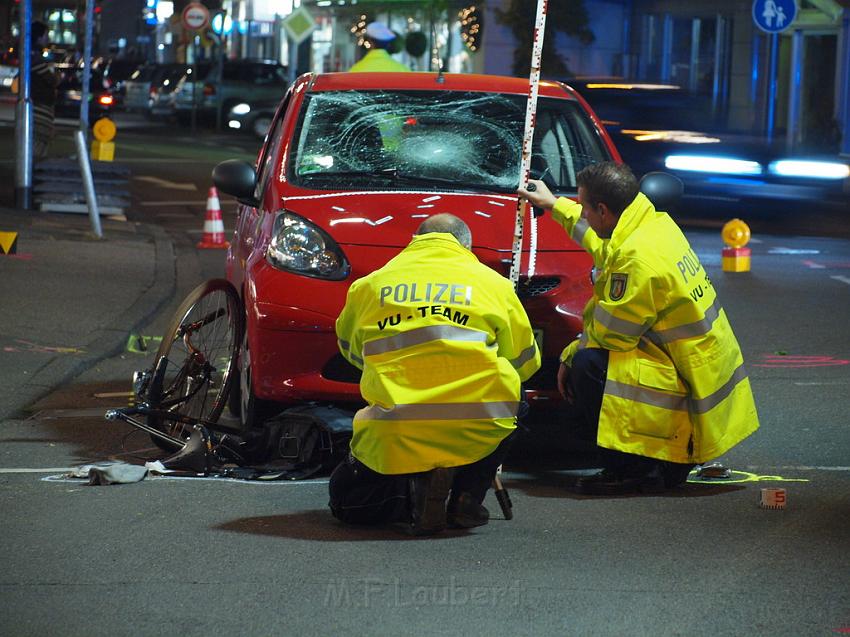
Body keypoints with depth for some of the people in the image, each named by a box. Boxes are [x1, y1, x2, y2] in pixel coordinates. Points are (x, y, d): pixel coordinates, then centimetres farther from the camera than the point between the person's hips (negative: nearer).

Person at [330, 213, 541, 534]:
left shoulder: (369, 285, 13)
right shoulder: (494, 283, 11)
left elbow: (349, 348, 29)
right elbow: (525, 363, 19)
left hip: (395, 439, 0)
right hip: (476, 434, 0)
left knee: (346, 498, 25)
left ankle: (415, 487, -4)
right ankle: (467, 499, 13)